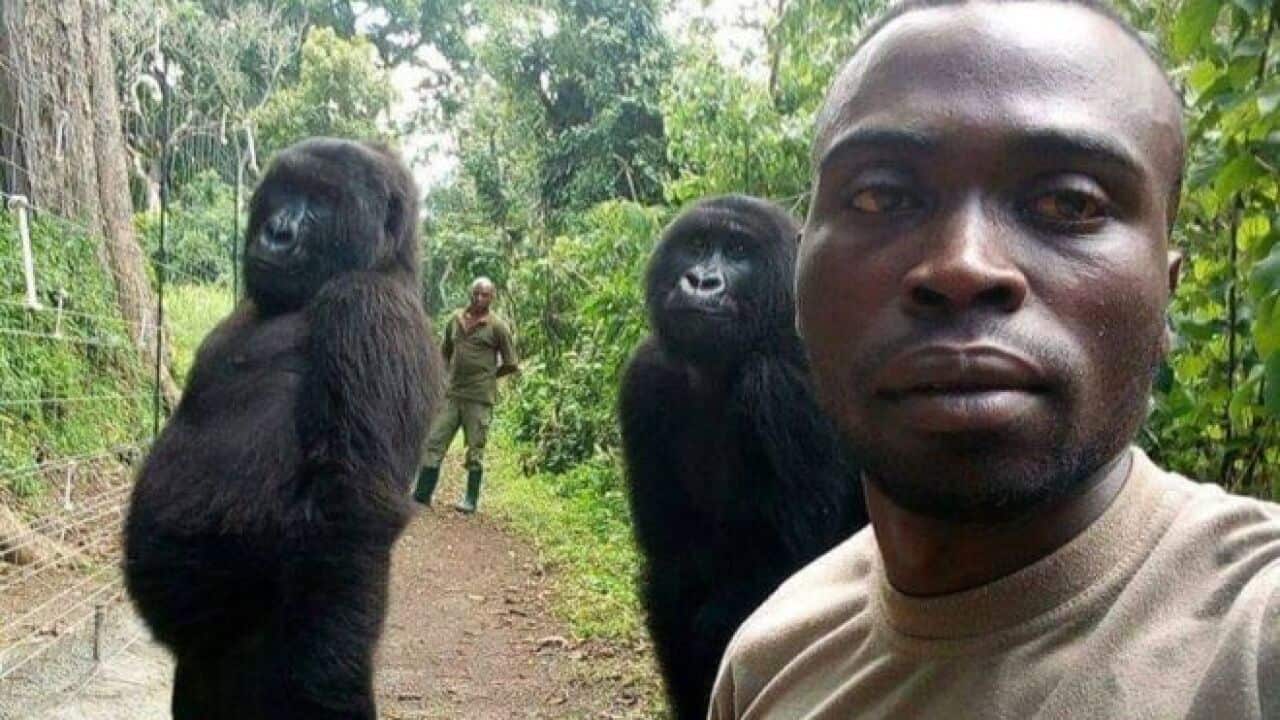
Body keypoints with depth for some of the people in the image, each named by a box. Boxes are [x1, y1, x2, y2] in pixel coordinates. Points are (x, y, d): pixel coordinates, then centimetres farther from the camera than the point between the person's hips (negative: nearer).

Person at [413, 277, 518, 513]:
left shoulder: (497, 326, -5)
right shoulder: (456, 319, 9)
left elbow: (511, 365, -1)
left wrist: (487, 375, 5)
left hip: (479, 397, -5)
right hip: (452, 394, 5)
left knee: (475, 450, 3)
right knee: (434, 443, 3)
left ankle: (471, 500, 13)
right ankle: (422, 494, 9)